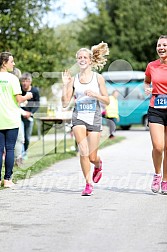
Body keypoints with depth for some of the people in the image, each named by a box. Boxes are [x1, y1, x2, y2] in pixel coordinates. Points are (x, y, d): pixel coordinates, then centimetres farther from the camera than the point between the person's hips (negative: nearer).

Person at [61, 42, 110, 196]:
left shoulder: (98, 78, 3)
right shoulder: (73, 79, 5)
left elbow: (107, 101, 3)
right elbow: (65, 103, 3)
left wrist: (95, 95, -14)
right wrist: (65, 84, -5)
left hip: (94, 118, 0)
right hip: (79, 117, 0)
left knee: (92, 157, 1)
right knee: (83, 151, -19)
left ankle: (98, 165, 39)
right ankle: (88, 184, -7)